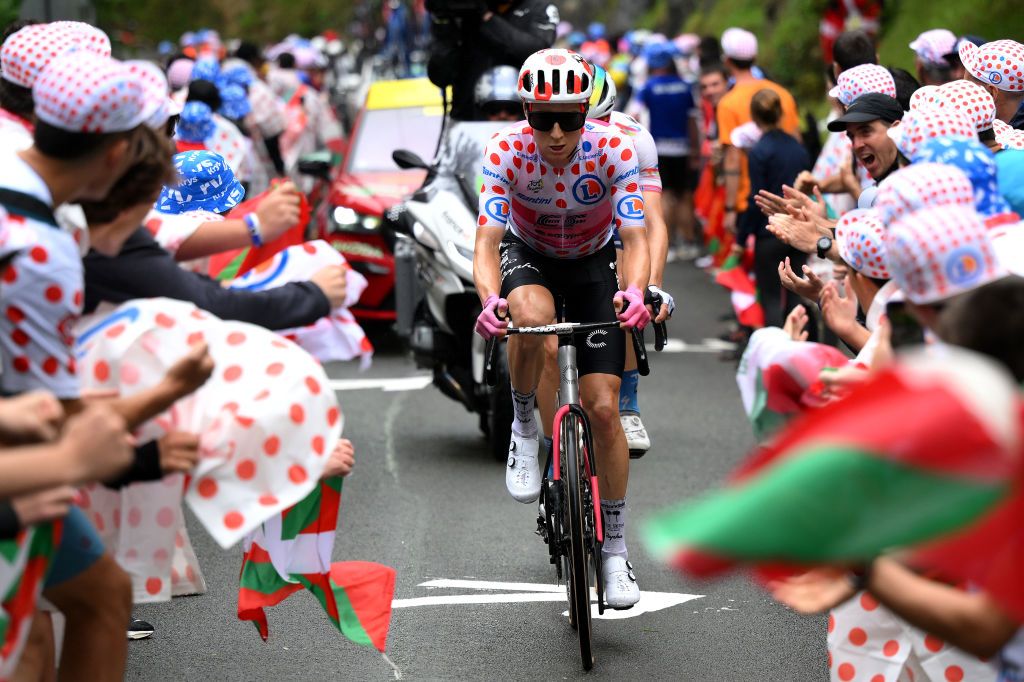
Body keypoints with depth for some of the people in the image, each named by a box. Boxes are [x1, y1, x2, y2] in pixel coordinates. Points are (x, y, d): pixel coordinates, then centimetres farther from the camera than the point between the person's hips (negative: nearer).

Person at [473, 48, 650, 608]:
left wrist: (634, 291, -52)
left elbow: (635, 238, -30)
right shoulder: (506, 152, -27)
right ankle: (524, 427, -11)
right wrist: (490, 300, -54)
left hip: (592, 262, 1)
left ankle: (614, 546, 8)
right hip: (527, 253, 0)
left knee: (603, 407, -8)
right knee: (531, 315, -39)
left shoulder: (614, 151, -27)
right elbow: (487, 242, -33)